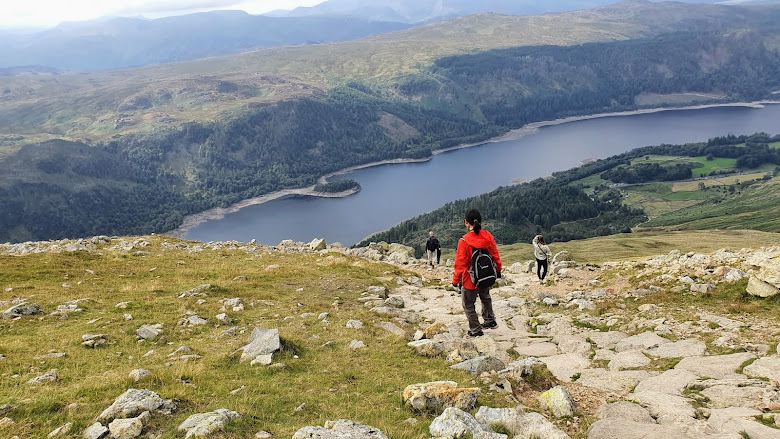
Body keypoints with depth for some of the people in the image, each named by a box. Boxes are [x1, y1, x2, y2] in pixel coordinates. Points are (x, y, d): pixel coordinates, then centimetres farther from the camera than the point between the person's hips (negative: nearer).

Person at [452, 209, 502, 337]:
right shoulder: (488, 236, -8)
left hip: (470, 279, -6)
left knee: (468, 305, 12)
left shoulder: (464, 241, -22)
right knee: (485, 298, 31)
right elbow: (495, 255, 4)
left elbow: (460, 263, -18)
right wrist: (498, 269, 20)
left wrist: (456, 280, -9)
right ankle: (490, 321, 41)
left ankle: (476, 330, 17)